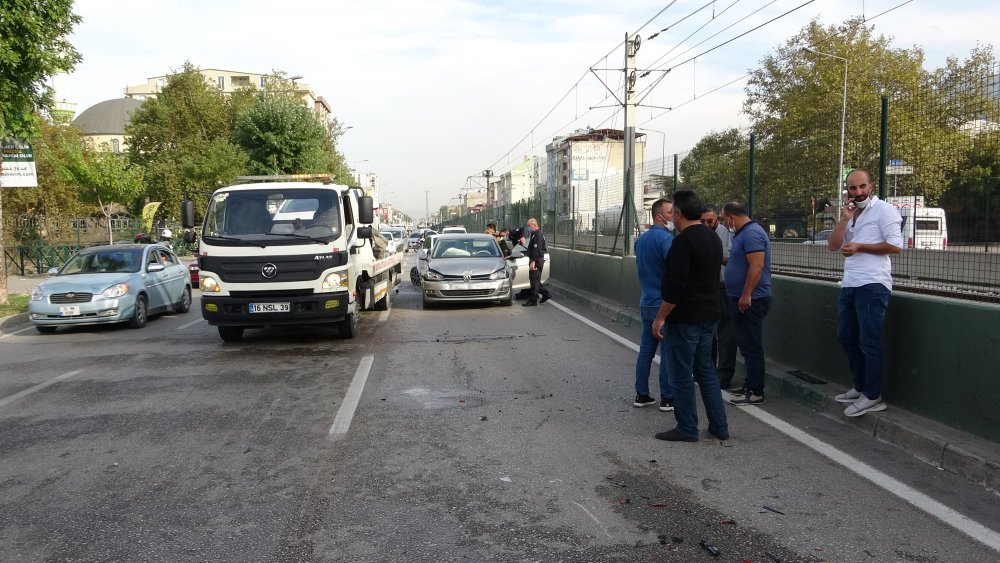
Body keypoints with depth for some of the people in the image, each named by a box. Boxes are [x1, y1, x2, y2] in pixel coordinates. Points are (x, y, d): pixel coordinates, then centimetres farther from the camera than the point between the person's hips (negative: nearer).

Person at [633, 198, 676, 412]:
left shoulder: (641, 239, 11)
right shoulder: (666, 238, -16)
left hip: (646, 303, 8)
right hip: (665, 304, -8)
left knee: (646, 349, 12)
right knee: (668, 353, 0)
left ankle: (641, 395, 15)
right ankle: (667, 399, 5)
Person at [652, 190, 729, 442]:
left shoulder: (684, 241, -18)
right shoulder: (713, 237, 11)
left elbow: (675, 285, -22)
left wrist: (661, 317, -16)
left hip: (685, 318, -9)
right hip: (709, 316, 9)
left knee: (682, 374, 1)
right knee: (706, 370, 17)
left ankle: (687, 429, 9)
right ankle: (719, 426, 19)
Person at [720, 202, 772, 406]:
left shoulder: (752, 233, -18)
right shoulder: (742, 233, 15)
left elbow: (756, 266, -25)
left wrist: (746, 295, -25)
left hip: (750, 300, -11)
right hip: (741, 298, 11)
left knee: (751, 345, -6)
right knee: (746, 344, 16)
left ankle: (756, 392, 0)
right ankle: (750, 385, 25)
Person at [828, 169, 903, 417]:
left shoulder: (884, 210, -5)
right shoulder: (851, 215, 19)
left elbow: (896, 245, -15)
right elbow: (832, 246, 9)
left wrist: (859, 247, -12)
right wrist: (845, 218, -1)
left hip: (872, 285, -9)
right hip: (849, 285, 9)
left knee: (869, 342, -6)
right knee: (847, 338, 14)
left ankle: (872, 396, 2)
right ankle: (860, 387, 26)